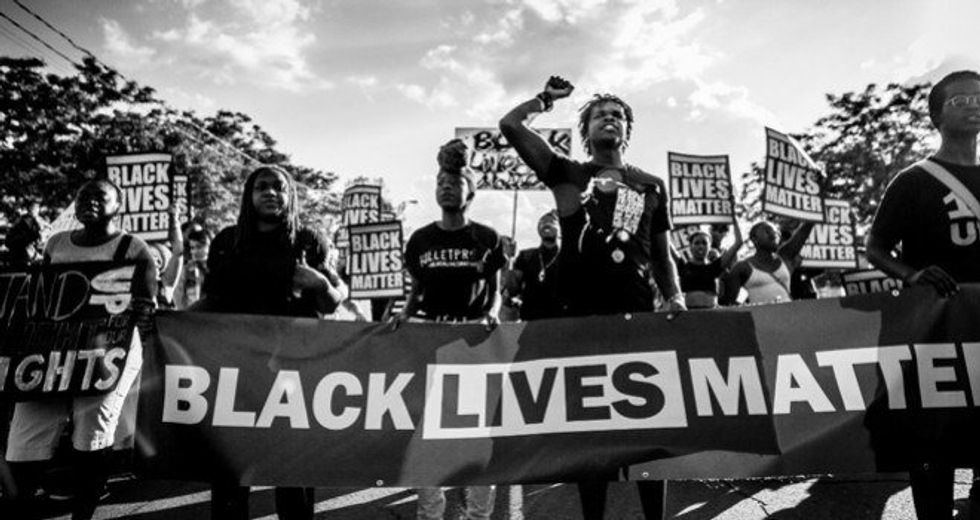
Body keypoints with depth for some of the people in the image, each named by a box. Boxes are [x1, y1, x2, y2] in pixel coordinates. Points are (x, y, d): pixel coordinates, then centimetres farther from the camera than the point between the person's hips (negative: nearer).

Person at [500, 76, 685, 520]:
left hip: (639, 315, 1)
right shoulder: (567, 174, 10)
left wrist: (675, 297, 3)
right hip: (581, 316, -1)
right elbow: (510, 125, 4)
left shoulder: (651, 186, 16)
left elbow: (662, 254, 18)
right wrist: (547, 98, 17)